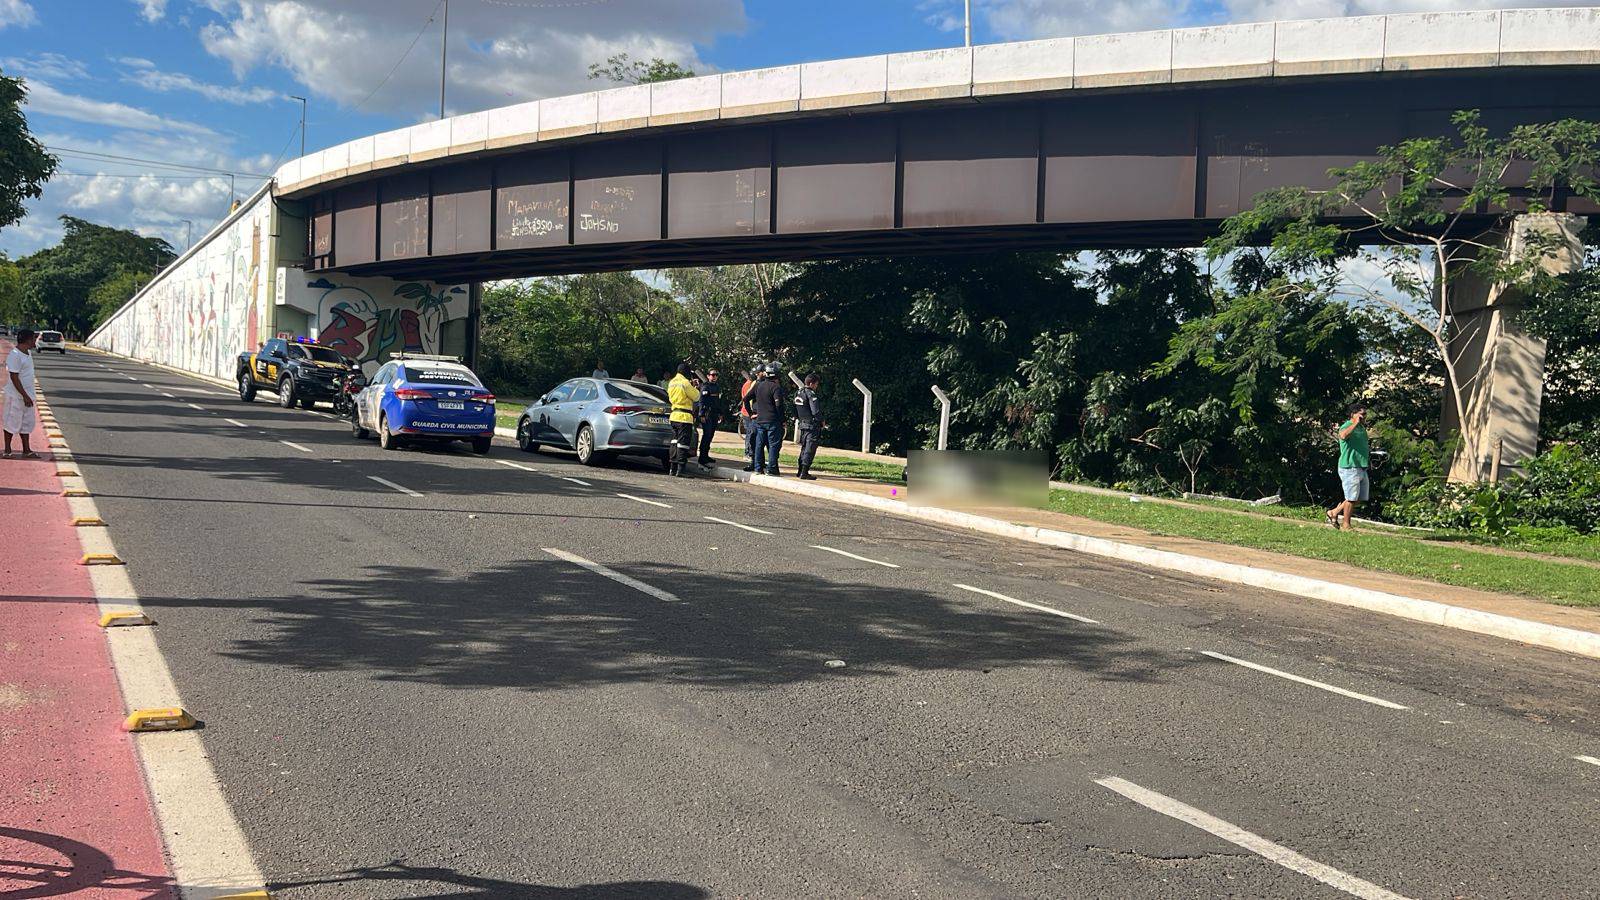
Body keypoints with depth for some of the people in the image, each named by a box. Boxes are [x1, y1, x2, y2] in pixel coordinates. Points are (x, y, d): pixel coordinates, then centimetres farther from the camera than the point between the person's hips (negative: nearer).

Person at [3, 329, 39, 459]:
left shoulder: (28, 352, 7)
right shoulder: (14, 355, -20)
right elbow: (14, 378, -23)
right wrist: (25, 396, -24)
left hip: (27, 395, 9)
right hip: (16, 396, -9)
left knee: (27, 423, 12)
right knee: (12, 423, 2)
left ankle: (26, 450, 17)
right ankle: (7, 450, 13)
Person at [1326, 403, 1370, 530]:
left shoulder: (1362, 428, 16)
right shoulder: (1347, 426, -12)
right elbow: (1343, 435, -38)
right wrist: (1356, 423, -35)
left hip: (1362, 469, 9)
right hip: (1350, 468, -9)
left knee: (1361, 498, 11)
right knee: (1352, 498, -4)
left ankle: (1334, 512, 22)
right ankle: (1346, 525, 6)